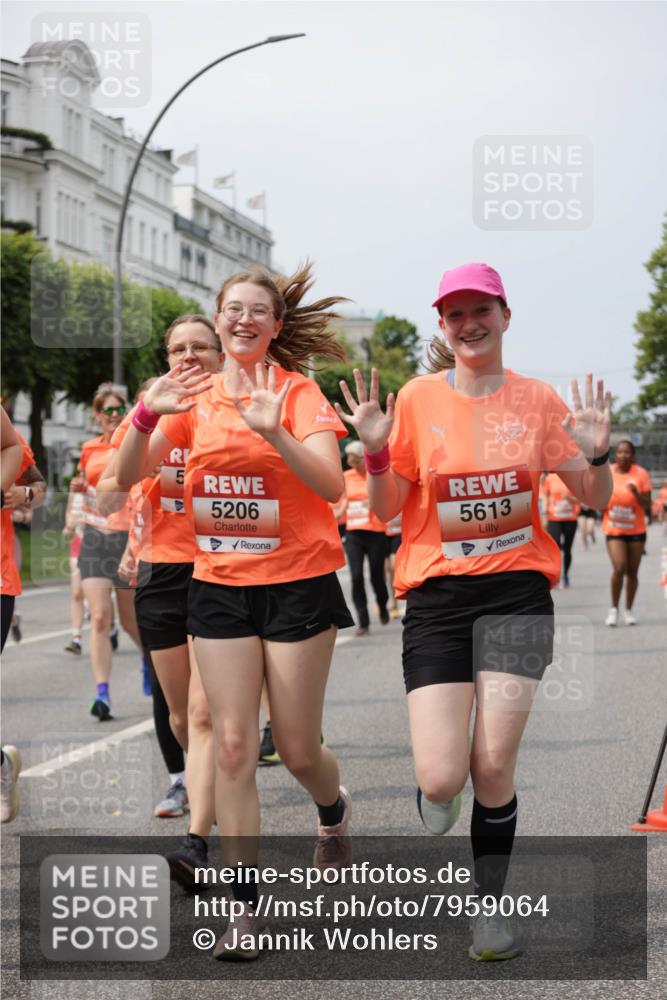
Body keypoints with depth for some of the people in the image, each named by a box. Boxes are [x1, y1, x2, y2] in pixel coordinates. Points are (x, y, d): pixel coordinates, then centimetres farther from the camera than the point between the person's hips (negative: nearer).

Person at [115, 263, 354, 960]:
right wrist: (147, 415, -18)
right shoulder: (195, 396, 5)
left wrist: (273, 430, -34)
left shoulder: (297, 391, -7)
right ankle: (245, 903, 7)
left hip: (298, 583, -3)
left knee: (296, 749, 3)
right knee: (233, 746, -1)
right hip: (219, 586, 3)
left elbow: (331, 485, -20)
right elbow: (127, 477, -1)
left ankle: (333, 810, 38)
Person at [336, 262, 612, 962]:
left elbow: (593, 499, 8)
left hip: (517, 591, 1)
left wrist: (596, 455, -12)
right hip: (437, 594, 0)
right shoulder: (418, 398, 0)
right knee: (440, 778, -9)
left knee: (493, 765, -5)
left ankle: (490, 902, 19)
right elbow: (387, 510, 3)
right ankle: (436, 822, 31)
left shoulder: (536, 401, 3)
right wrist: (376, 450, -14)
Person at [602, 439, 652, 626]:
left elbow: (647, 505, -7)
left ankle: (629, 610, 22)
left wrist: (636, 493, -25)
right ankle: (614, 609, 1)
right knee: (619, 568, -15)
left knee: (632, 572, 6)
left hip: (636, 530, 0)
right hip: (613, 529, 0)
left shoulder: (641, 474, -5)